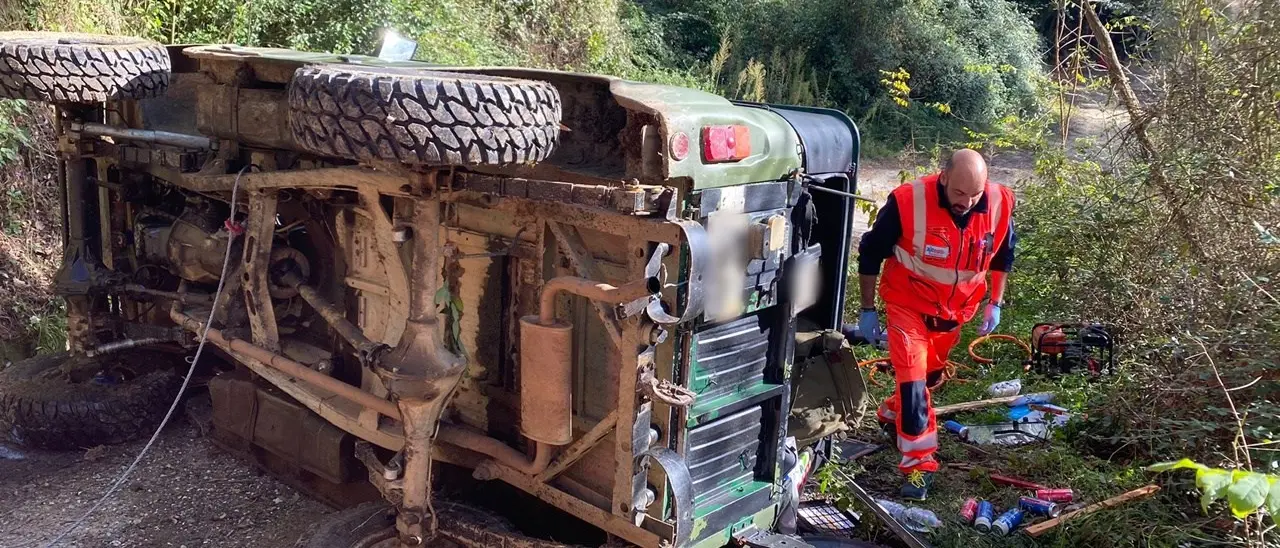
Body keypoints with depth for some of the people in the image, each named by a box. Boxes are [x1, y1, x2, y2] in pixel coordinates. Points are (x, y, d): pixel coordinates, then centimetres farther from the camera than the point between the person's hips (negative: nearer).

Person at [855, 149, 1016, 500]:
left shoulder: (999, 205, -18)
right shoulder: (908, 202, -29)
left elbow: (1003, 255, 5)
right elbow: (870, 253, -14)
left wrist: (995, 303, 8)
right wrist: (868, 309, -9)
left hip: (957, 308, 5)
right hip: (908, 304, -4)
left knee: (932, 372, 21)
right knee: (912, 378, -11)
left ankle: (892, 414, 48)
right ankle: (919, 463, 0)